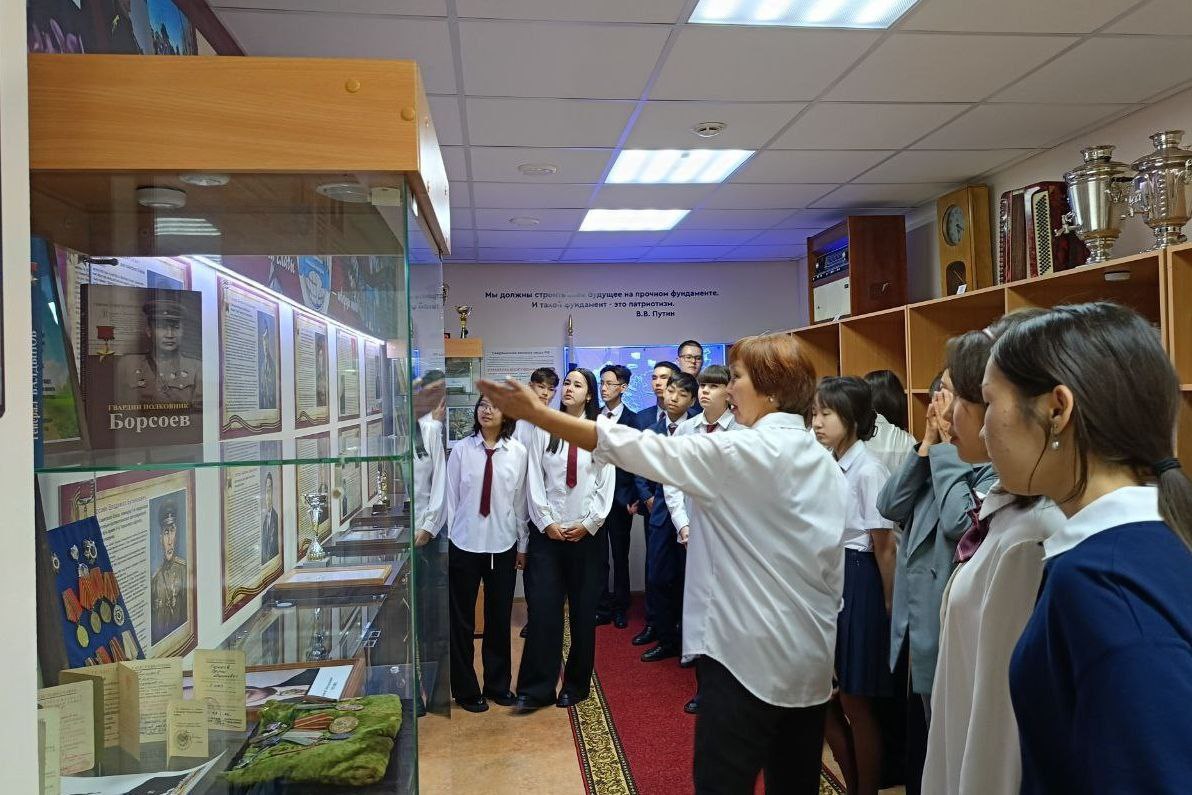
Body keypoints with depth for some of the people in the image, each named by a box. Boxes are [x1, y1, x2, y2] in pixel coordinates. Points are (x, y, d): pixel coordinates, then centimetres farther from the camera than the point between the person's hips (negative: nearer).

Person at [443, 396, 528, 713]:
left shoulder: (518, 452, -4)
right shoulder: (462, 450, -4)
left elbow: (521, 500, 1)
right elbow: (450, 498, 0)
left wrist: (523, 544, 5)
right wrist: (445, 542, 1)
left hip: (503, 546, 1)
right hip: (464, 545, 0)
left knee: (500, 619, 13)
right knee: (461, 620, 9)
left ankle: (498, 684, 32)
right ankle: (466, 690, 26)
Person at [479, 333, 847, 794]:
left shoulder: (742, 453, -14)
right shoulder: (826, 464, 8)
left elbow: (637, 448, -16)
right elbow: (833, 569, 10)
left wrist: (535, 412, -12)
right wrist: (815, 630, 19)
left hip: (750, 657, -8)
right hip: (811, 661, 8)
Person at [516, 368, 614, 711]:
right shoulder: (545, 431, 4)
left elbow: (606, 484, 0)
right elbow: (535, 481, 1)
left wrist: (588, 524, -5)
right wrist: (547, 523, -5)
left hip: (586, 533, 0)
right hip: (547, 532, 0)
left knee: (583, 611, 7)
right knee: (542, 608, -2)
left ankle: (576, 685, 20)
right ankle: (536, 688, 6)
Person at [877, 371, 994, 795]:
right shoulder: (940, 450, 10)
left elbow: (960, 521, -29)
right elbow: (890, 506, 0)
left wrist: (948, 449, -18)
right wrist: (928, 444, -4)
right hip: (914, 618, 8)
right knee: (917, 742, 22)